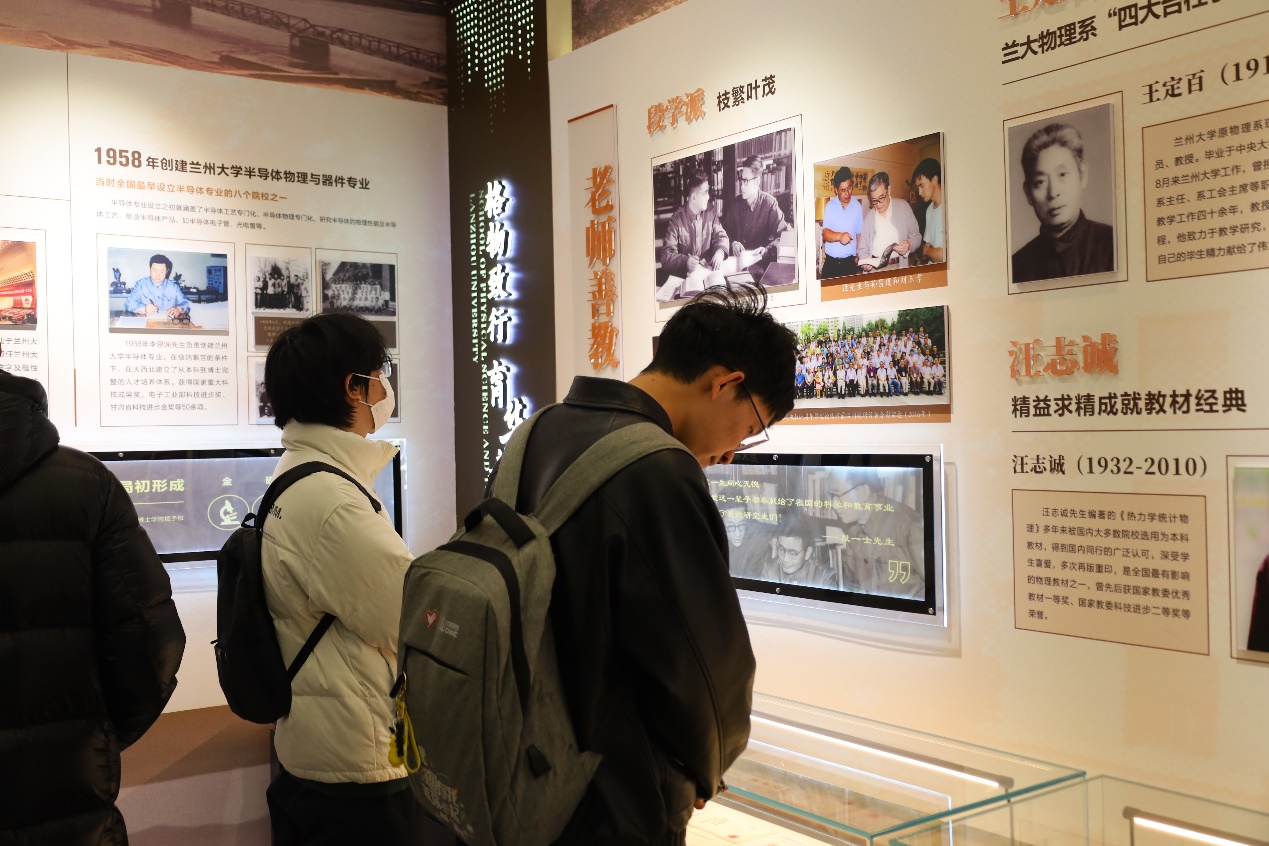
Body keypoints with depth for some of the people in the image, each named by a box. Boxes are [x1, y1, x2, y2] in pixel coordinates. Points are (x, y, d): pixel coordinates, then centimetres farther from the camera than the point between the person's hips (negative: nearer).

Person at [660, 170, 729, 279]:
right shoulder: (677, 220, -11)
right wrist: (686, 261, -35)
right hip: (684, 273, -3)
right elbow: (666, 255, -14)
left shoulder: (711, 211, 4)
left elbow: (721, 235, 8)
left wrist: (719, 252, -16)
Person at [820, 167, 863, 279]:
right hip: (831, 262, -1)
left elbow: (859, 234, 15)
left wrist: (857, 255, 14)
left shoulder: (857, 207, 6)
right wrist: (839, 236, -29)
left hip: (850, 262, 1)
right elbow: (826, 234, -10)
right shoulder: (830, 206, 0)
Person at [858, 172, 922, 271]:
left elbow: (916, 236, 13)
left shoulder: (903, 207, 9)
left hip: (899, 267, -2)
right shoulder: (868, 218, 12)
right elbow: (863, 248, 16)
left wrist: (909, 244, -9)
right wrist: (864, 259, -6)